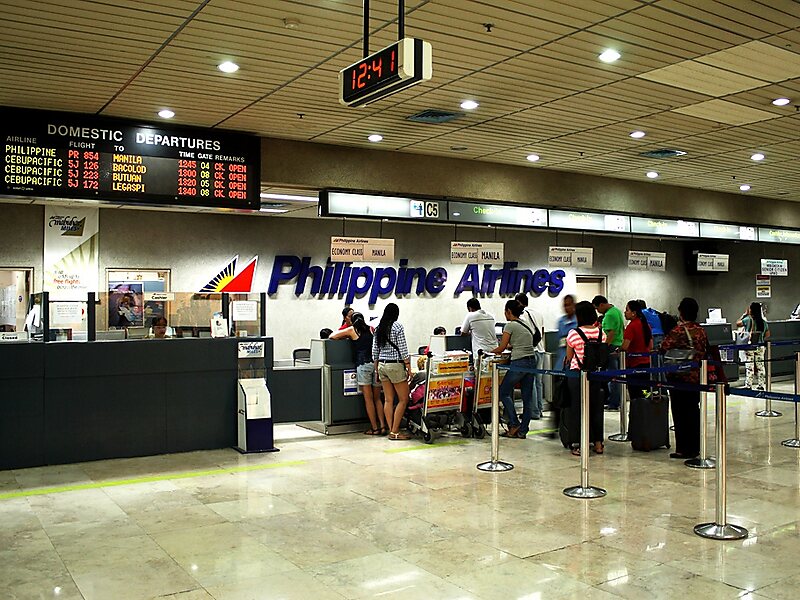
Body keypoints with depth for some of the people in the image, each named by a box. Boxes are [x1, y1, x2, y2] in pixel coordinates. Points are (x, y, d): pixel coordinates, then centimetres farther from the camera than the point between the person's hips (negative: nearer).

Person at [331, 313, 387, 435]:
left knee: (368, 399, 1)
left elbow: (332, 336, 15)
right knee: (377, 399, 11)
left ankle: (375, 428, 2)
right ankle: (382, 426, 4)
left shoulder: (352, 330, 9)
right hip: (376, 364, 4)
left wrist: (346, 337, 28)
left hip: (363, 364, -4)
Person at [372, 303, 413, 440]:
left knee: (388, 400, 8)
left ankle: (391, 430, 8)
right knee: (403, 399, 0)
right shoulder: (397, 327, -9)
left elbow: (374, 351, 11)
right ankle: (395, 432, -3)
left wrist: (377, 370, 18)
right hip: (395, 365, -6)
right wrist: (409, 367, -7)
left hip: (382, 365, 7)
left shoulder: (378, 328, 9)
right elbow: (403, 349, -12)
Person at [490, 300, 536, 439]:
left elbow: (501, 348, -5)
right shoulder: (526, 325, 16)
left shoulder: (510, 325, -7)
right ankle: (522, 431, 12)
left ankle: (514, 425, 4)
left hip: (519, 363, -8)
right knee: (527, 397, 8)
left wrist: (491, 351, 13)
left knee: (504, 392, 8)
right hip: (532, 361, 8)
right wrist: (509, 346, 25)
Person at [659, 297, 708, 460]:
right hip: (697, 376, 7)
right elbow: (705, 350, 14)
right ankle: (695, 447, 20)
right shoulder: (701, 330, 5)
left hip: (680, 376, -7)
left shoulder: (678, 330, -15)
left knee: (680, 412, 1)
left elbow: (663, 349, -20)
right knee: (693, 410, 14)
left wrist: (667, 335, -2)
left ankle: (683, 449, 3)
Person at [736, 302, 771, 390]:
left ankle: (748, 385, 2)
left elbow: (737, 324, 4)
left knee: (749, 366, 0)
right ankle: (761, 385, 14)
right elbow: (767, 335, 7)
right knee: (760, 365, 9)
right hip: (760, 347, 4)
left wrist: (745, 314, 8)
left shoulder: (748, 320, -10)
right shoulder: (764, 322, 4)